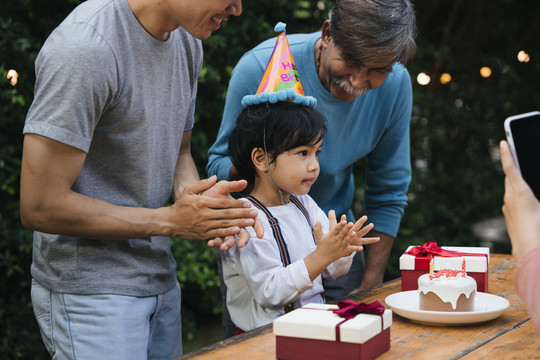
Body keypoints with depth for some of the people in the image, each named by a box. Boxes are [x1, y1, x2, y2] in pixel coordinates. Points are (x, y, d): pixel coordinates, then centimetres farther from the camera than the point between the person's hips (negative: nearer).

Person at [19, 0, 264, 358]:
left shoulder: (187, 41, 3)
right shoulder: (84, 48, -23)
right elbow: (40, 207, -22)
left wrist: (200, 200, -9)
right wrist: (170, 220, -18)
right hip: (90, 289, -7)